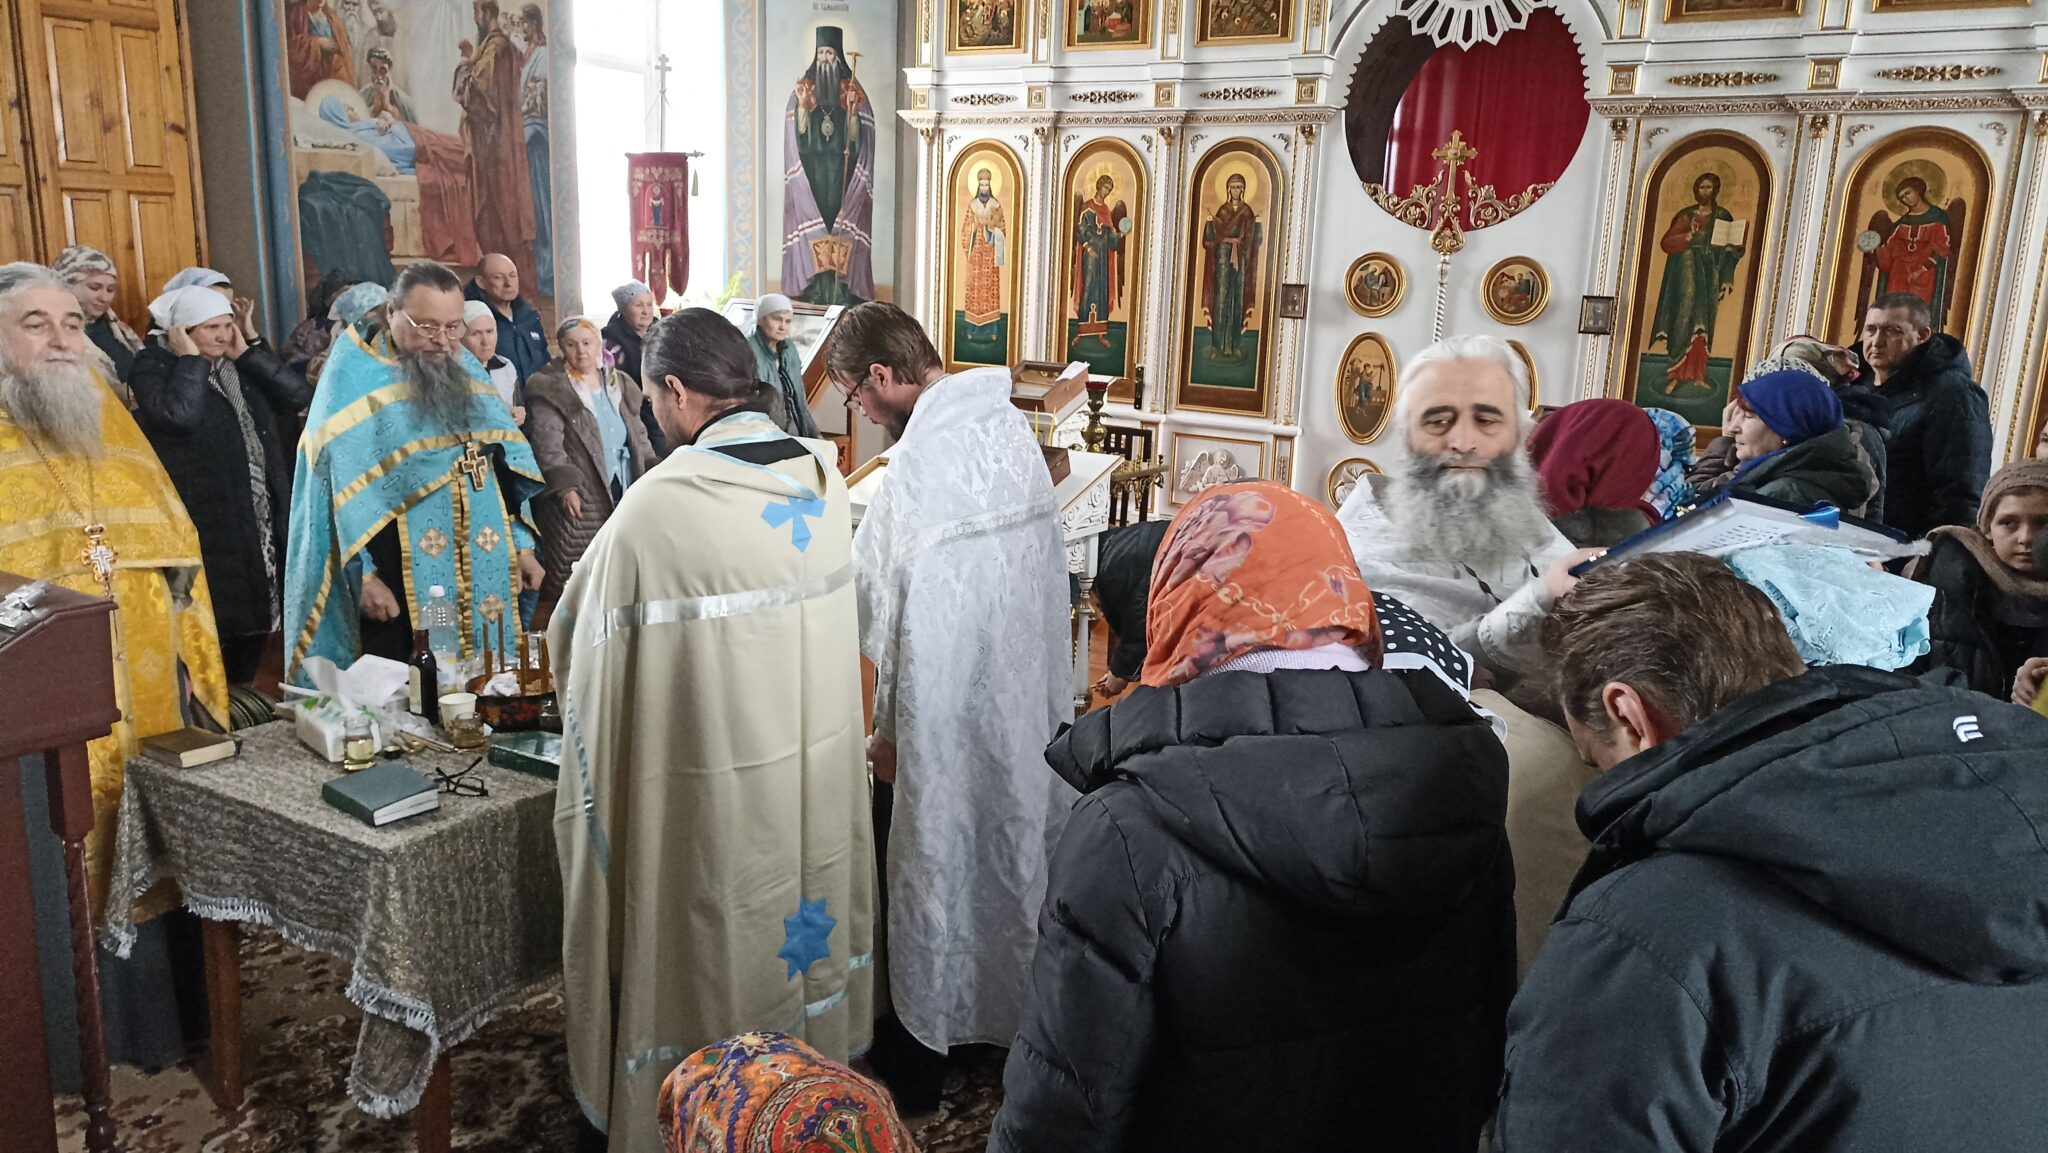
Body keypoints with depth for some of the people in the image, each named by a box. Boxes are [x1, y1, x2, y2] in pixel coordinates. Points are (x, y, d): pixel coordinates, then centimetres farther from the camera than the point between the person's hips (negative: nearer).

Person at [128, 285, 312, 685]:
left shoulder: (240, 365, 13)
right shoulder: (154, 365, -6)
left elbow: (299, 396, 0)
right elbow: (178, 415, -26)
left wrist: (247, 353, -2)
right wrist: (190, 359, -15)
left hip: (262, 517, 7)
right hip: (205, 523, -6)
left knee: (255, 614, 14)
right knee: (214, 623, -3)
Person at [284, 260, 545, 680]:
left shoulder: (466, 369, 11)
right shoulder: (354, 377, -6)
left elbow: (505, 464, 14)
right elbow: (347, 488, -10)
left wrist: (521, 545, 9)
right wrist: (364, 574, -15)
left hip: (484, 578, 5)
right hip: (402, 587, -5)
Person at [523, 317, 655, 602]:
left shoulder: (619, 384, 16)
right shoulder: (549, 388, -3)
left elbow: (638, 436, 21)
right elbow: (547, 444, -12)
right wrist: (564, 485, -22)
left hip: (622, 495, 5)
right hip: (577, 498, -5)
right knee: (572, 581, -7)